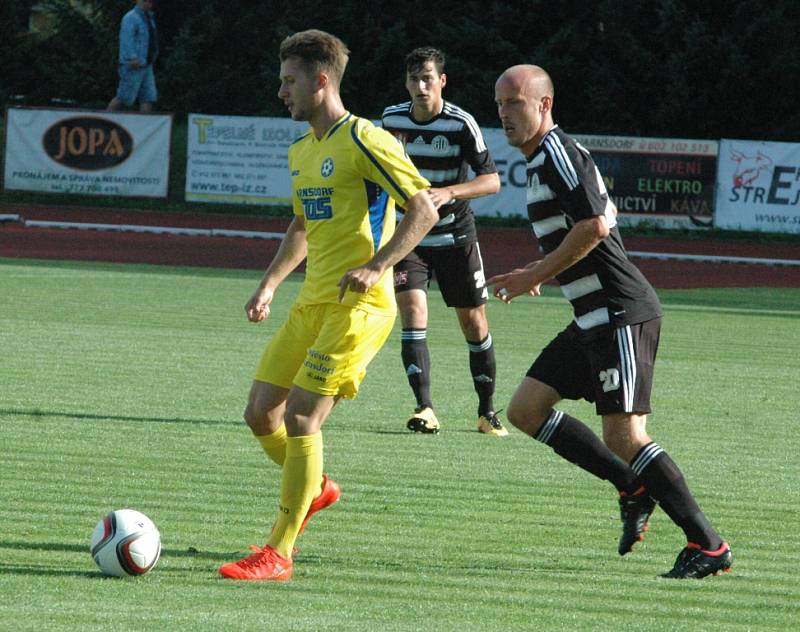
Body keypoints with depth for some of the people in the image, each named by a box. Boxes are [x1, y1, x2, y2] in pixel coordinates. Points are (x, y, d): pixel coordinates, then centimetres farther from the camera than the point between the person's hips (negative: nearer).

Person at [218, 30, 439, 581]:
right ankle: (315, 489, 33)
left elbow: (425, 210, -14)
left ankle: (279, 554, -11)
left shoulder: (363, 141, -11)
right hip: (311, 303, 9)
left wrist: (376, 267, -24)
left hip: (357, 307, -9)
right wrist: (271, 284, 20)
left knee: (300, 415, -15)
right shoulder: (302, 151, 16)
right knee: (260, 413, 6)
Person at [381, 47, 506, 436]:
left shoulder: (460, 124, -16)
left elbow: (492, 180, -23)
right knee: (412, 311, -17)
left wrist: (448, 192, -37)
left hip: (455, 236, -2)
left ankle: (487, 411, 17)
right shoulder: (391, 120, -3)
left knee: (474, 322, 3)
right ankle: (424, 410, -20)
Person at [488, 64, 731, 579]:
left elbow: (594, 226, -23)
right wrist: (540, 272, 20)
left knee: (624, 437, -12)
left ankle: (708, 545, -7)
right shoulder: (542, 160, 19)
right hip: (596, 319, 10)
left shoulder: (559, 153, -11)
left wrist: (535, 277, -15)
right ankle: (634, 487, 13)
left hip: (621, 314, -10)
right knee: (526, 410, 8)